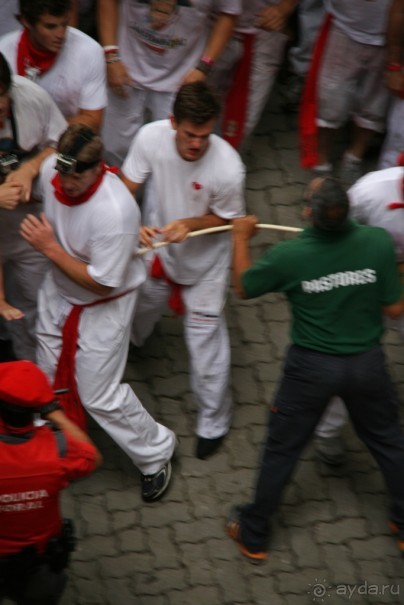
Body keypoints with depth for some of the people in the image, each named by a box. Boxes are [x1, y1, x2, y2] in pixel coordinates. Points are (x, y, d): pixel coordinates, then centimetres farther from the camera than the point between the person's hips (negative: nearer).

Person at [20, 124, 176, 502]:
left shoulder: (115, 212, -39)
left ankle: (156, 453, 29)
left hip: (100, 308, -7)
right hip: (58, 291, 7)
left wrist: (50, 248, -30)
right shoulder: (51, 171, -18)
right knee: (51, 377, 22)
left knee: (99, 394, 4)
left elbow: (101, 284, -30)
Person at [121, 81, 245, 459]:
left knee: (205, 337, 4)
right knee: (144, 303, 30)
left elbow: (227, 219, -18)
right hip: (160, 246, 4)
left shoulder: (227, 167, -37)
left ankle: (213, 422, 25)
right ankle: (131, 343, 69)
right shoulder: (150, 137, -29)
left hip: (205, 261, -4)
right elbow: (126, 188, -17)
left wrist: (189, 224, -35)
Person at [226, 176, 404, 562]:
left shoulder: (288, 256, -24)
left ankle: (253, 535, 34)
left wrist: (241, 237, 11)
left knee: (281, 450, 17)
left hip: (312, 367, -1)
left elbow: (243, 287, -3)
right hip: (367, 363, 1)